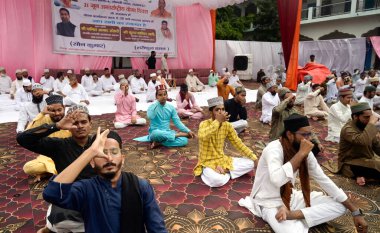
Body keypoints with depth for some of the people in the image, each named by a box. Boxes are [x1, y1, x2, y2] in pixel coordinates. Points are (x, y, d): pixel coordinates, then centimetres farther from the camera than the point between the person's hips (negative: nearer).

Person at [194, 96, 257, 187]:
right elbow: (202, 136, -41)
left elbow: (238, 143, 5)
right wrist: (218, 121, -37)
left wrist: (253, 157, 1)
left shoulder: (227, 125, -2)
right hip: (207, 163, -6)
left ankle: (223, 170, -6)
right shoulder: (204, 124, -17)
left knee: (250, 163, -7)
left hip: (222, 160, 6)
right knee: (218, 180, -36)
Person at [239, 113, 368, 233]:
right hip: (271, 204, -7)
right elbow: (277, 180, -43)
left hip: (292, 197, 8)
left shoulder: (305, 152, -4)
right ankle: (298, 222, -2)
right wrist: (301, 153, -35)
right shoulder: (273, 149, -26)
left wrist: (356, 212, -1)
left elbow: (323, 180, 0)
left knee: (340, 205, -3)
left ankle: (293, 215, -13)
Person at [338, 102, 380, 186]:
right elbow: (363, 141, -38)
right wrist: (372, 123, -29)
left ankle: (362, 175, -9)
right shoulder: (348, 129, -20)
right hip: (350, 165, -10)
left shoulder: (366, 126, 5)